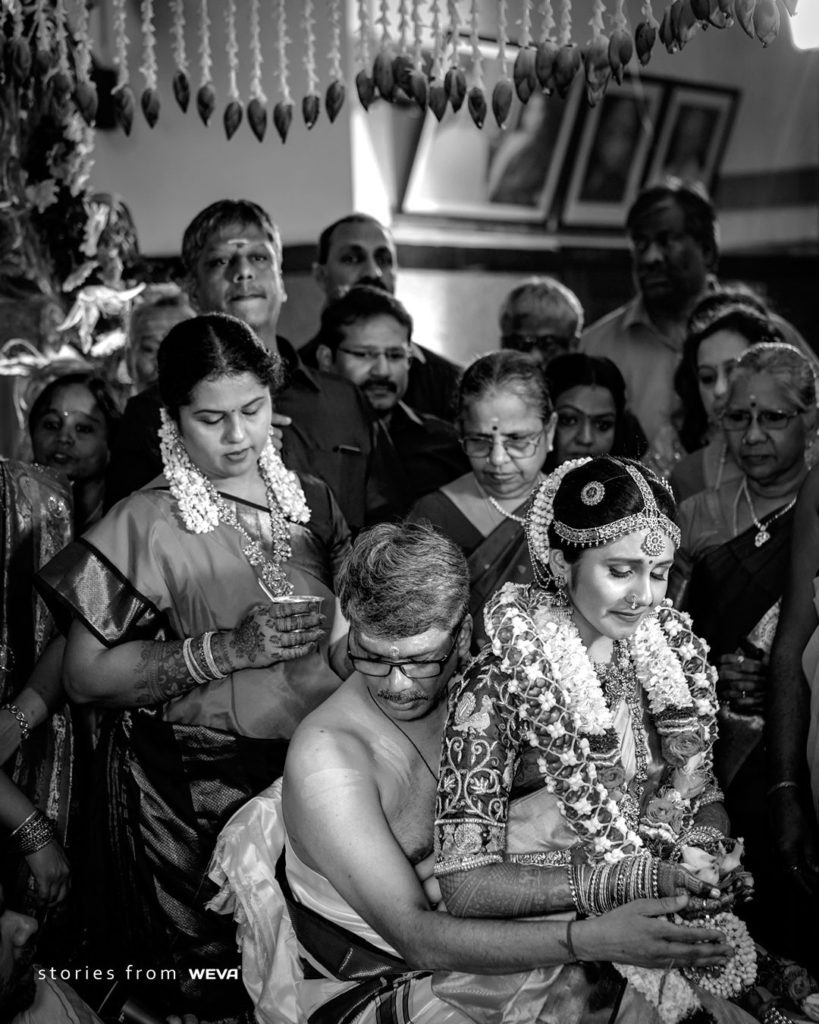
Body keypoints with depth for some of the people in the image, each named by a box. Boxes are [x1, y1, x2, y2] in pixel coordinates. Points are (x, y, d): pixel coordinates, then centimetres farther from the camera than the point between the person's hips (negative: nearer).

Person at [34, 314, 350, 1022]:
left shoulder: (312, 499, 4)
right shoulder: (146, 525, -12)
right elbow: (86, 677, -13)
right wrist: (225, 650, -20)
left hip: (321, 766, 5)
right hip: (201, 794, -4)